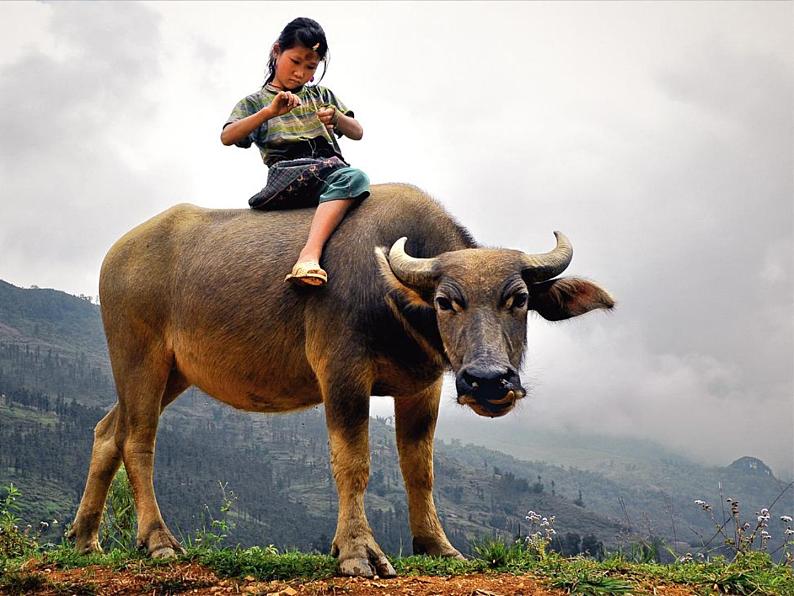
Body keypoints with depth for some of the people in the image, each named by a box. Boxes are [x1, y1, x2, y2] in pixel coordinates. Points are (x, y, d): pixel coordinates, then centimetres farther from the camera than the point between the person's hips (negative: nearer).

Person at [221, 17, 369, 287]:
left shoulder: (321, 95, 25)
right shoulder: (255, 102, 16)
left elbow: (357, 133, 18)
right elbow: (227, 137, -3)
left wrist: (336, 117, -6)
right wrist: (269, 112, -16)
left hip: (332, 169, 4)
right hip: (287, 175, -4)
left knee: (355, 178, -35)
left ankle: (310, 252, -52)